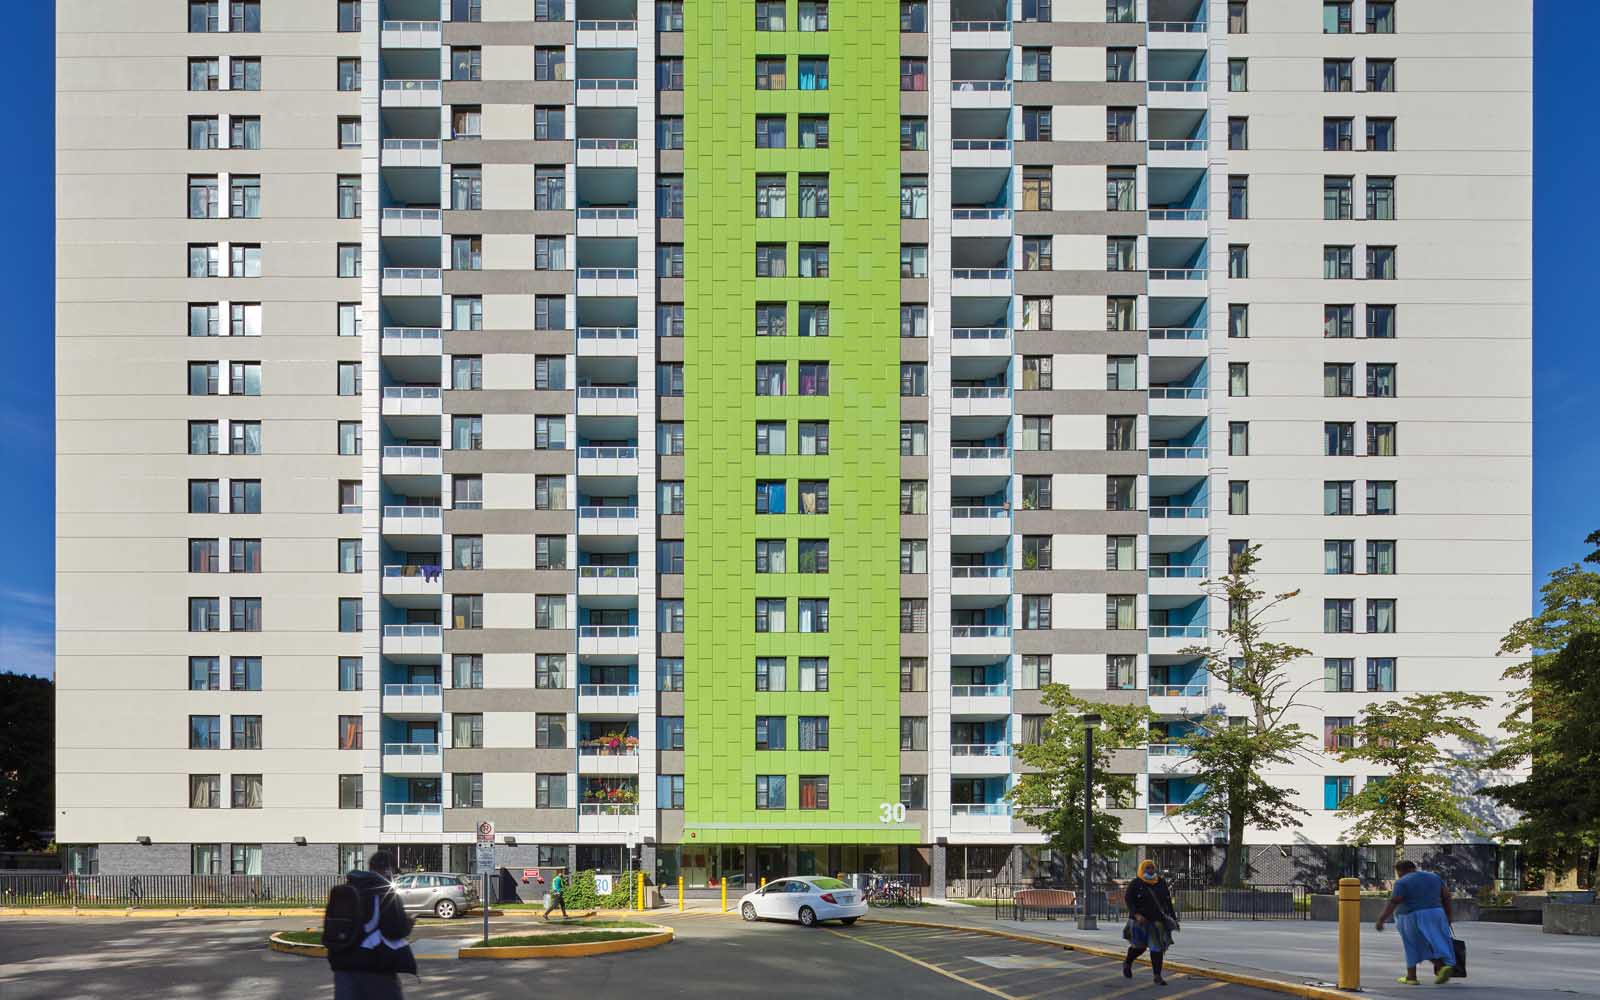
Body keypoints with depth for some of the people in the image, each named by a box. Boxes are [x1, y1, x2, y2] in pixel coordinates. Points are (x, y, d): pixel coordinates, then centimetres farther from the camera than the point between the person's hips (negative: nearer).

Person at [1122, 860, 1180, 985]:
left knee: (1158, 947, -2)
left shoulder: (1161, 883, 10)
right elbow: (1129, 902, -10)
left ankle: (1157, 976, 3)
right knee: (1140, 946, 1)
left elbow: (1168, 901, 15)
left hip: (1158, 921, 4)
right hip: (1141, 921, -4)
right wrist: (1137, 915, -24)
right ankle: (1127, 963, 30)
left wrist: (1172, 917, 11)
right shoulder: (1135, 884, -3)